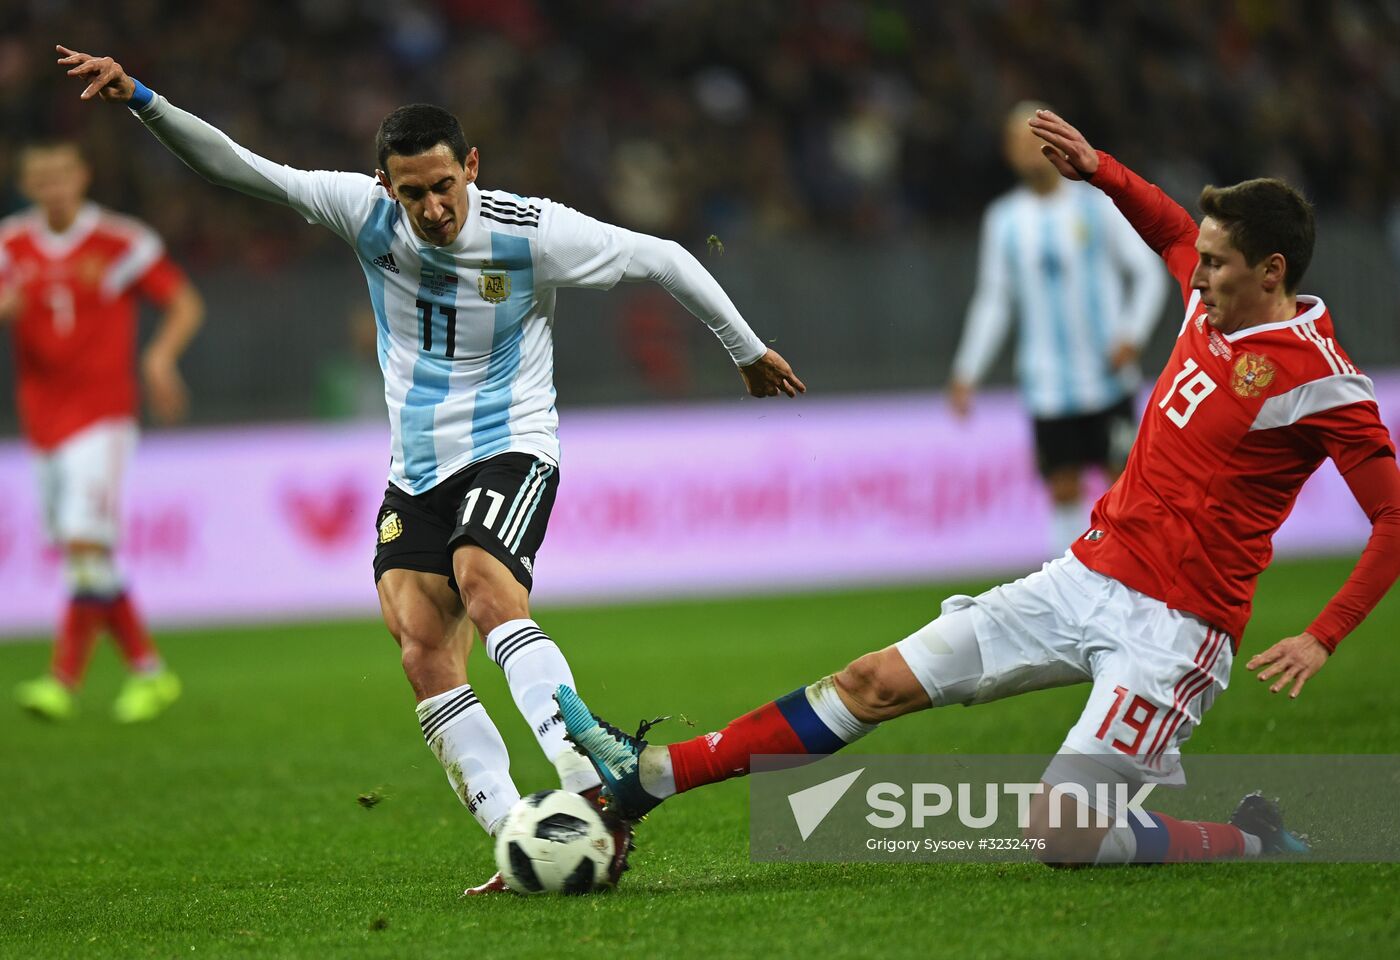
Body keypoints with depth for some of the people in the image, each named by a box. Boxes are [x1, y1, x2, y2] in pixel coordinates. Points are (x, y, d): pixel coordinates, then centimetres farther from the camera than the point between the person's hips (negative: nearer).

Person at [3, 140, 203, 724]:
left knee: (86, 545, -16)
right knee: (86, 560, 7)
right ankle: (148, 670, 19)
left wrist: (160, 356, -16)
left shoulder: (120, 243, -4)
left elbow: (186, 304, 2)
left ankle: (64, 679, -17)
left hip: (102, 416, -5)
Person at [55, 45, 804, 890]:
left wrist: (748, 350, 8)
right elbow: (239, 167, -3)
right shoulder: (368, 213, -4)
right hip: (416, 470, 5)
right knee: (423, 650, -11)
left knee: (487, 593, -32)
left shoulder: (532, 233, -13)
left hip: (510, 452, -5)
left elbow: (663, 259, -2)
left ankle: (592, 786, -42)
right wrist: (139, 99, -14)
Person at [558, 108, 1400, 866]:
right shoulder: (1215, 302, 7)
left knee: (1061, 835, -20)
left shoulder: (1321, 379, -16)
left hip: (1170, 625, -8)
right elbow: (1171, 229, 30)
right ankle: (647, 776, 5)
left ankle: (1255, 844, 2)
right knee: (880, 682, 3)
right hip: (1087, 578, 8)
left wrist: (1323, 639, -21)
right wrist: (1099, 170, 15)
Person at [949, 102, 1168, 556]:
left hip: (1108, 379, -2)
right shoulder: (1004, 220, 7)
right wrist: (967, 372, 8)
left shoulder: (1098, 205, -1)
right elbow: (993, 298, 14)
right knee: (1065, 490, -1)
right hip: (1048, 386, 2)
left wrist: (1132, 335, -15)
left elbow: (1149, 274, 1)